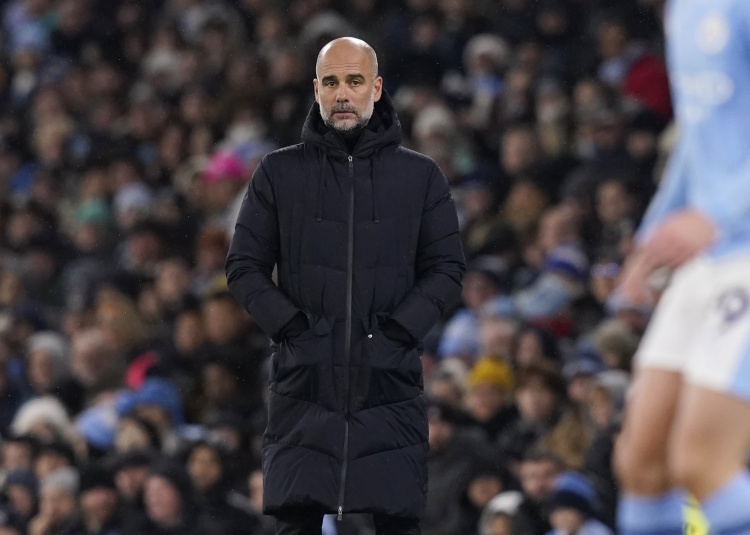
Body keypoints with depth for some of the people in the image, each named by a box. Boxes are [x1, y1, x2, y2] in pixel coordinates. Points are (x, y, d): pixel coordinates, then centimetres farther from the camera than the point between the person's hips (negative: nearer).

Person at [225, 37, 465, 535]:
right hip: (303, 379, 0)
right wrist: (289, 326, -7)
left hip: (390, 381, 0)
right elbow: (245, 266, 7)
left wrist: (398, 331, -8)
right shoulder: (279, 172, 8)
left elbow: (447, 268, 6)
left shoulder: (421, 176, 8)